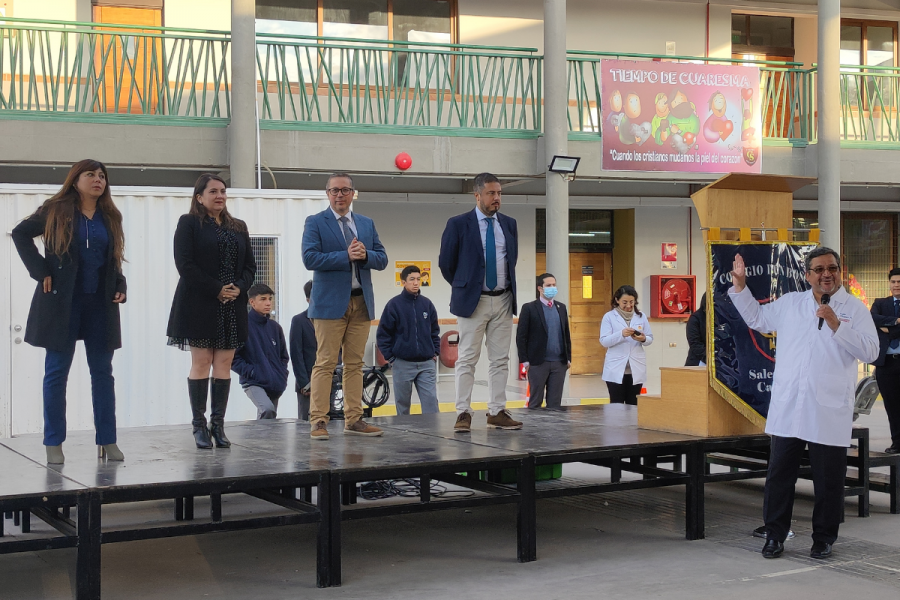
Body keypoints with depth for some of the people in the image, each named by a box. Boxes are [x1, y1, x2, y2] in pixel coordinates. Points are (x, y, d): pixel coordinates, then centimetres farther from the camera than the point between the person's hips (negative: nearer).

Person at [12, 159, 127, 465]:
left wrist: (120, 287, 2)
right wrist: (40, 270, -9)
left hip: (100, 303, 4)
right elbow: (20, 233, -1)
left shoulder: (110, 217, 10)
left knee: (102, 371, 5)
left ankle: (107, 440, 11)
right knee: (57, 371, 1)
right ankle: (54, 443, 8)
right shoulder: (56, 211, -1)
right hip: (62, 302, -4)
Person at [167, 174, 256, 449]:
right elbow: (185, 264, -9)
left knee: (224, 364, 3)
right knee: (201, 362, -3)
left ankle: (218, 425, 6)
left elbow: (250, 265, 14)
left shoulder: (238, 227, 16)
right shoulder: (189, 223, 1)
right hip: (200, 305, -4)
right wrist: (216, 290, -15)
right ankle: (199, 425, 2)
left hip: (232, 306, 5)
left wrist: (239, 287, -7)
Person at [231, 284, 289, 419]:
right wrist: (250, 372, -14)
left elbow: (284, 356, 23)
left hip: (275, 386, 6)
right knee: (268, 409, -30)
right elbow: (233, 358, -6)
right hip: (253, 383, -6)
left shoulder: (275, 327, 12)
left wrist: (282, 375, 8)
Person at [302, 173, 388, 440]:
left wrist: (365, 255, -11)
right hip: (330, 302, -5)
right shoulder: (315, 222, 1)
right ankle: (318, 421, -3)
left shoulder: (367, 224, 16)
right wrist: (347, 256, -16)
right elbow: (310, 258, -12)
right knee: (325, 363, -6)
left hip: (361, 302, 5)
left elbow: (382, 259, 10)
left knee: (355, 364, 7)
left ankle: (353, 420, 12)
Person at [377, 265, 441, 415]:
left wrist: (435, 353, 7)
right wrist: (390, 357, -5)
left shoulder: (427, 304, 6)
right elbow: (383, 334, -2)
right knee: (402, 404, 7)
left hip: (427, 363, 2)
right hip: (402, 364, -2)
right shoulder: (394, 304, -4)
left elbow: (435, 331, 16)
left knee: (431, 401, -5)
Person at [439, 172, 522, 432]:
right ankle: (463, 413, 1)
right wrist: (463, 287, 8)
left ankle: (497, 412, 11)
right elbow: (446, 262, 2)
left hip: (503, 300, 4)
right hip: (473, 300, -4)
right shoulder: (458, 224, -5)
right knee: (467, 359, -2)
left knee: (500, 360, 6)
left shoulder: (509, 224, 9)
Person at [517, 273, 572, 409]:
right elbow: (521, 336, -5)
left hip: (559, 362, 4)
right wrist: (524, 360, -9)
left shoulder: (561, 307, 13)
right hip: (538, 362, -4)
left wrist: (568, 358, 10)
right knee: (535, 402, 2)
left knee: (555, 402, 6)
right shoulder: (529, 308, -3)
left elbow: (566, 334, 16)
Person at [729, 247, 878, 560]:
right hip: (787, 409, 3)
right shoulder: (790, 303, 11)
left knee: (828, 481, 6)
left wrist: (836, 325, -18)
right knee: (779, 475, 7)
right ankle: (775, 536, 19)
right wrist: (740, 285, 16)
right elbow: (756, 319, 24)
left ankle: (823, 539, 20)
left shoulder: (854, 309, 0)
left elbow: (870, 352, -10)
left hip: (829, 413, -3)